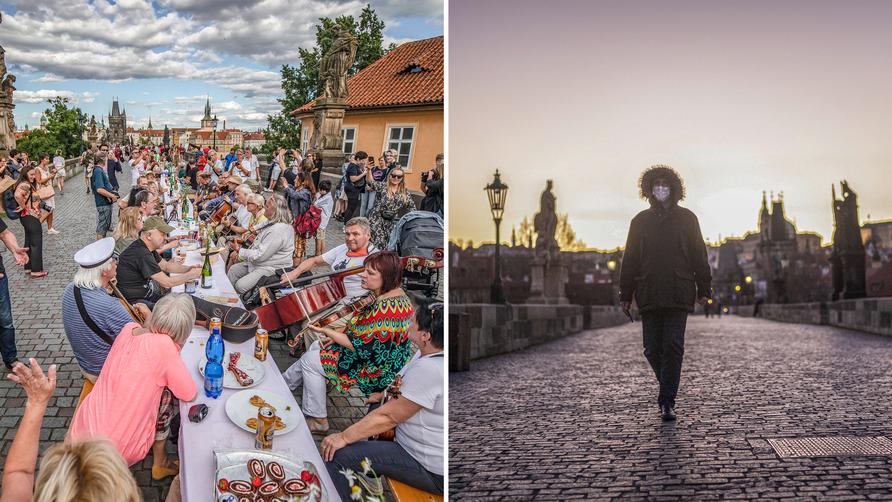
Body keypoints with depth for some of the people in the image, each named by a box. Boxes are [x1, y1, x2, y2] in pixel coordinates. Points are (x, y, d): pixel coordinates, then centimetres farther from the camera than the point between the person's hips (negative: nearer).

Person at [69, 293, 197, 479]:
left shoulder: (129, 329, -3)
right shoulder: (163, 345, -23)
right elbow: (189, 394, -12)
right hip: (118, 448, -6)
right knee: (167, 396, 7)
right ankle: (160, 462, 20)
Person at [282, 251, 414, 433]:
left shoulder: (384, 308, -32)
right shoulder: (398, 295, 0)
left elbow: (362, 347, -27)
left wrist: (326, 331, -18)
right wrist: (336, 335, 5)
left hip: (375, 374, -10)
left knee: (310, 361, 4)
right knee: (315, 348, 19)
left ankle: (318, 421, 18)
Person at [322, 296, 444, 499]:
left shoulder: (428, 369, -30)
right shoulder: (432, 353, 0)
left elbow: (389, 417, -24)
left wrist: (344, 437, -17)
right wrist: (387, 395, 7)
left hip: (431, 470, -10)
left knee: (335, 455, -13)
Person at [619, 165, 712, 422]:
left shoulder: (686, 218, 8)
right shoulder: (640, 221, 12)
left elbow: (698, 255, 9)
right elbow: (630, 260, 12)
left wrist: (703, 289, 4)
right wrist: (626, 294, 9)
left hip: (679, 293, -2)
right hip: (649, 295, 2)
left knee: (673, 346, -8)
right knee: (653, 349, 3)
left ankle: (667, 401, -4)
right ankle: (668, 390, 27)